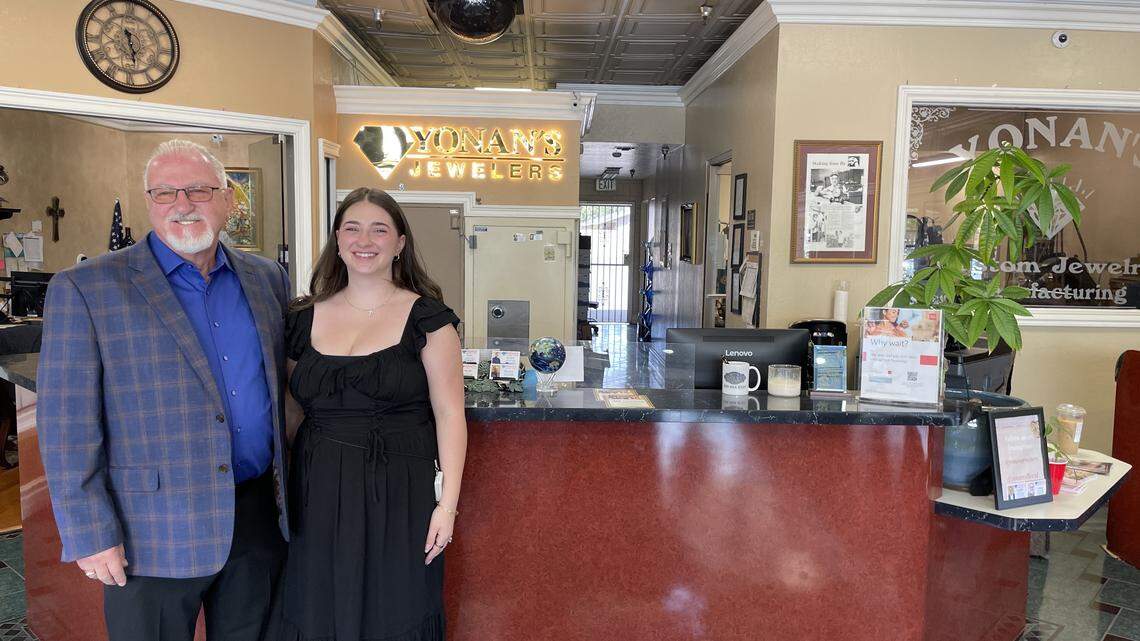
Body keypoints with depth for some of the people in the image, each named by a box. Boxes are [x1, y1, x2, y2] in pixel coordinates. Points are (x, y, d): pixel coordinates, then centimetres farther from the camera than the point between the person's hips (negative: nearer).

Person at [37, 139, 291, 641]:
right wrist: (90, 534, -11)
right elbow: (66, 425, -9)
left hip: (259, 518, 4)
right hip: (152, 534, -4)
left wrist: (286, 479, 9)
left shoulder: (266, 278, 7)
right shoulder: (85, 289, -7)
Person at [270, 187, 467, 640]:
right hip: (318, 496, 4)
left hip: (398, 496, -3)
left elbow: (449, 413, -6)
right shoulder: (306, 319, 6)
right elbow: (292, 411, 14)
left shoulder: (425, 317, -5)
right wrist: (281, 485, 8)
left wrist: (447, 503, -12)